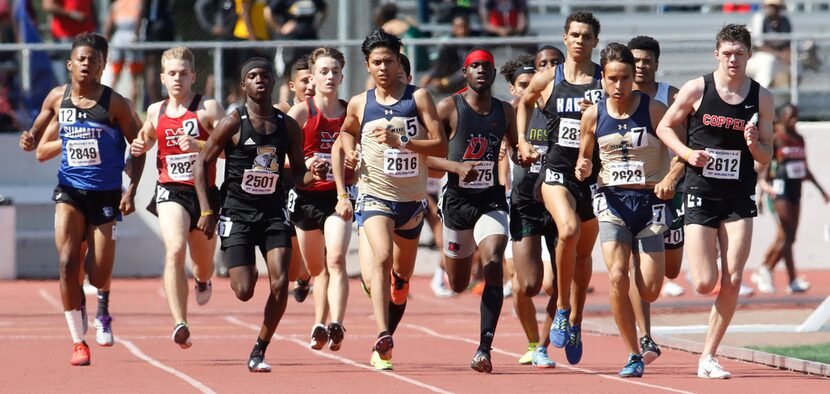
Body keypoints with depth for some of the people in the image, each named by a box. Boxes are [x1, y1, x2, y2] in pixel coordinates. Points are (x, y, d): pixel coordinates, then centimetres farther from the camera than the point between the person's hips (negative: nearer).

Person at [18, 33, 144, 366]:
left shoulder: (114, 103, -7)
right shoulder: (57, 98, 2)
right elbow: (36, 133, 15)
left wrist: (131, 191, -11)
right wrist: (29, 141, -10)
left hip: (105, 193, -2)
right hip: (70, 190, 2)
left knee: (98, 277, -2)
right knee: (67, 262, -17)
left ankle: (103, 303, 39)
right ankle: (78, 341, -6)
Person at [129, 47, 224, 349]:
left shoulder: (208, 108, -3)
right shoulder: (156, 111, 9)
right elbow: (147, 137, 31)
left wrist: (199, 145, -25)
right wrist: (140, 146, 8)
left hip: (204, 191, -1)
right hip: (170, 190, 1)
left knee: (203, 263, 16)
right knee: (175, 249, -26)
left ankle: (202, 280, 58)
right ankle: (180, 324, -33)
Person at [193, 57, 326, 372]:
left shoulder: (288, 127, 5)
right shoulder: (233, 124, -6)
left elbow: (297, 174, 12)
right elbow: (202, 163, -2)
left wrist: (312, 176, -12)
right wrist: (206, 211, -9)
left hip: (274, 213, 3)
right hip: (238, 214, -3)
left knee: (280, 284, -14)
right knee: (244, 292, -10)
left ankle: (259, 351, 2)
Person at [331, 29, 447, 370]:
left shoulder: (418, 98, -1)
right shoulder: (359, 105, 3)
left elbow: (441, 147, -8)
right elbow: (342, 146, 18)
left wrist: (401, 142, -21)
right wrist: (342, 195, 10)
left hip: (413, 198, 2)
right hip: (375, 196, -2)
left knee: (402, 277, 12)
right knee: (382, 258, -26)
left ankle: (384, 341, 32)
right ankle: (383, 338, -38)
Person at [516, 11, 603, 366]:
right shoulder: (547, 79, 4)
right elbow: (524, 101, 24)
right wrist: (522, 140, 13)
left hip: (594, 173, 2)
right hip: (556, 171, -2)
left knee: (584, 251, 12)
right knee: (569, 230, -27)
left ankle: (575, 322, 29)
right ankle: (562, 308, -11)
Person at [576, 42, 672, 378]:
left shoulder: (654, 110, -6)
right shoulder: (594, 115, 2)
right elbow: (585, 157, 15)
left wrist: (670, 178, -21)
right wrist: (583, 169, -8)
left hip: (649, 200, -1)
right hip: (612, 199, 1)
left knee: (650, 290, -6)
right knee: (618, 278, -18)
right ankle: (634, 356, -7)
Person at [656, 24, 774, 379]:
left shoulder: (761, 97, 2)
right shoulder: (697, 89, -4)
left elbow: (766, 157, 8)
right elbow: (664, 127, 7)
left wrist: (753, 145, -15)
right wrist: (687, 153, -10)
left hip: (740, 198, 2)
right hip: (700, 194, -2)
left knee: (732, 282, -7)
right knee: (705, 284, -9)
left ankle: (708, 356, 5)